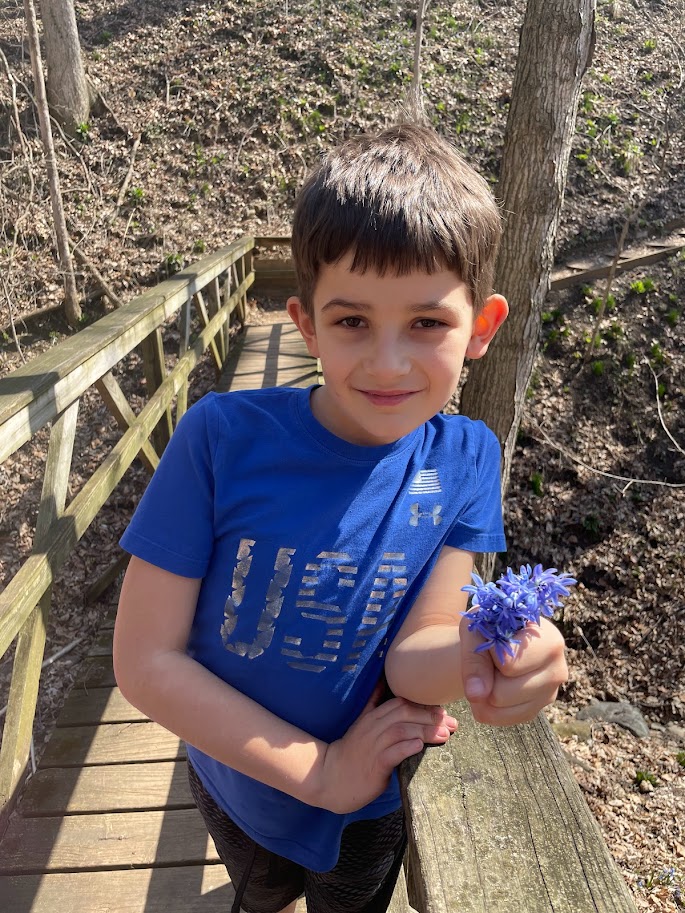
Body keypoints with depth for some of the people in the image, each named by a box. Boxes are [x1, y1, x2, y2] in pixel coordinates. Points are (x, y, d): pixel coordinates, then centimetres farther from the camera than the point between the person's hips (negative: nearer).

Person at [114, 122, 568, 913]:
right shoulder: (222, 438, -29)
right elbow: (145, 659, -25)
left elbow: (409, 653, -23)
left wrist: (478, 655, -46)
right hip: (232, 777, 1)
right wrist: (317, 769, -23)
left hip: (370, 803, 0)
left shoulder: (463, 460, -21)